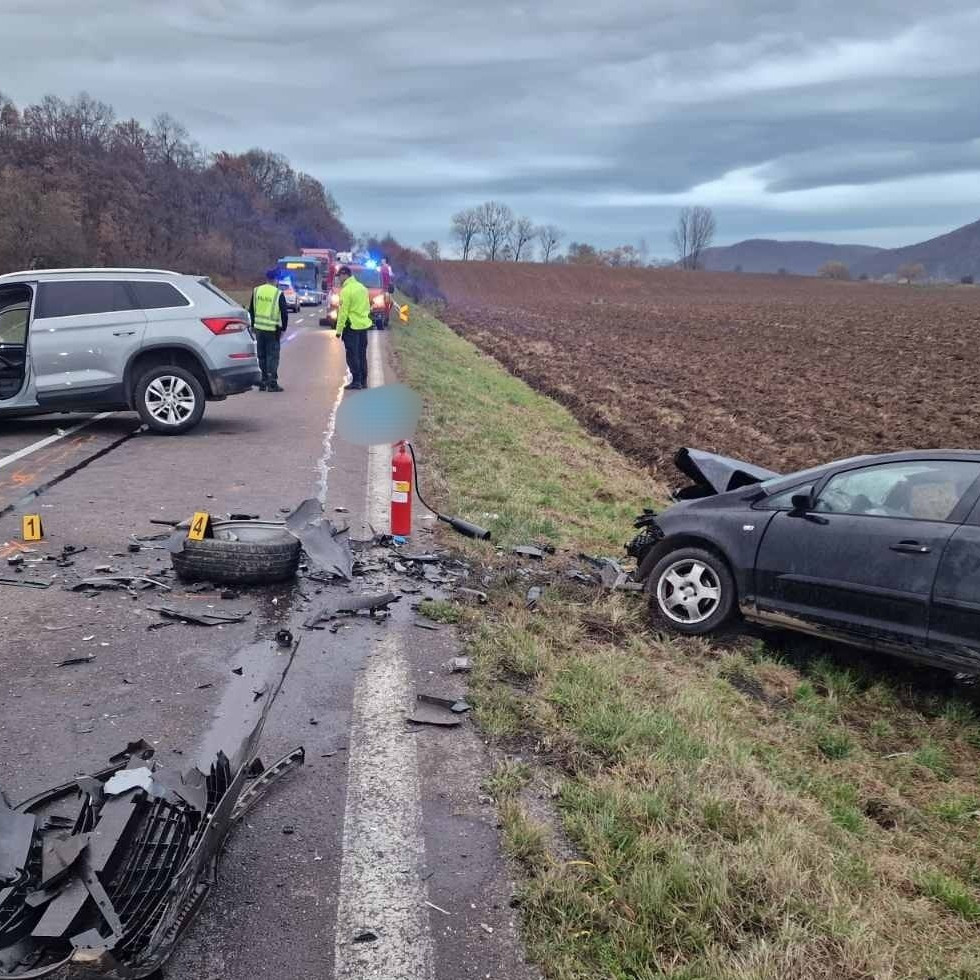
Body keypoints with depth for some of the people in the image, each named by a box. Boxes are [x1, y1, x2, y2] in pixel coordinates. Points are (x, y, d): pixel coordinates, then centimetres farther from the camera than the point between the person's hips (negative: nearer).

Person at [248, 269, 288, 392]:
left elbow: (251, 310, 12)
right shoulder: (278, 294, -9)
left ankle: (263, 382, 15)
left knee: (262, 356, 12)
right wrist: (283, 329, 3)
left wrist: (253, 324, 20)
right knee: (273, 356, 0)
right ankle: (272, 383, -4)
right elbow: (284, 313, -7)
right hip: (272, 330, -4)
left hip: (259, 328, 4)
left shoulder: (256, 291, 5)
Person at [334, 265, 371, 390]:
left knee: (352, 355, -2)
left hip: (352, 327, -8)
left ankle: (356, 382, -3)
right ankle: (363, 381, 16)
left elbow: (343, 312, -15)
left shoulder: (346, 290, -14)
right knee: (362, 354, 13)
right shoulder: (362, 287, 11)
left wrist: (339, 330, -11)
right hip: (364, 325, 8)